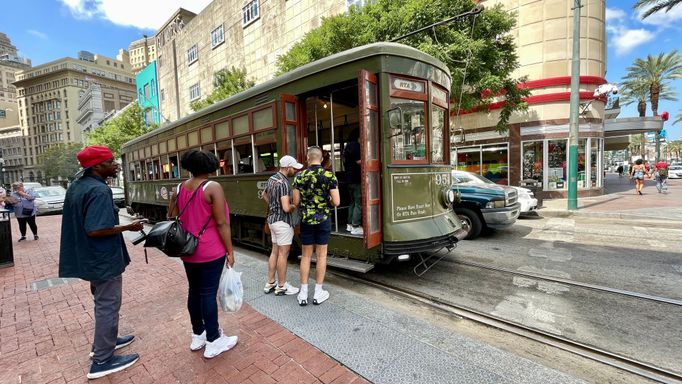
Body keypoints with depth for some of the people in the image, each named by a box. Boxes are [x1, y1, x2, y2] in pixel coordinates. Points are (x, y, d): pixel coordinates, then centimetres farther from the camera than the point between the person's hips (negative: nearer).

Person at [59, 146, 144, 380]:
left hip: (89, 257, 10)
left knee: (102, 303, 25)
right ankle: (102, 360, 18)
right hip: (104, 259, -10)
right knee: (107, 307, 4)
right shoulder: (99, 190, -24)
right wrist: (128, 227, -21)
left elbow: (81, 221, 17)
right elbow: (95, 230, -30)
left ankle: (104, 341, 41)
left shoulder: (76, 186, 7)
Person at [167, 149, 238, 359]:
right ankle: (213, 342, 15)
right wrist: (230, 250, -10)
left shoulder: (179, 189, 6)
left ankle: (198, 336, 32)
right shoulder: (213, 187, -15)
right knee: (208, 294, 1)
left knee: (194, 291, 17)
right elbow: (221, 223, -17)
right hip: (211, 252, -6)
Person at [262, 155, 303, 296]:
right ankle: (282, 287, 14)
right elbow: (286, 208, -27)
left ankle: (270, 284, 25)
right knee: (283, 253, 2)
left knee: (275, 251, 16)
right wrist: (294, 206, -7)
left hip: (272, 219, 9)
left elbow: (264, 195, 24)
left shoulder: (272, 178, 8)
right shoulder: (283, 183, -21)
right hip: (282, 221, -9)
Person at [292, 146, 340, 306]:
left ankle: (303, 294, 18)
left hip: (306, 220, 2)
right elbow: (336, 202, -12)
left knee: (306, 256, 11)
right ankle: (318, 293, 18)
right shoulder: (329, 176, -8)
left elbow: (296, 202, -1)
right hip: (323, 220, -1)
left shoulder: (300, 176, -3)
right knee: (321, 255, 9)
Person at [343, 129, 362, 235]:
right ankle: (355, 227, -3)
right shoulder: (355, 145, -12)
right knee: (359, 203, -5)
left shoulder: (347, 146, 17)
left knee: (353, 202, 17)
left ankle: (350, 224, 22)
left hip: (349, 178, 10)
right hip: (356, 178, -10)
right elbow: (359, 161, -20)